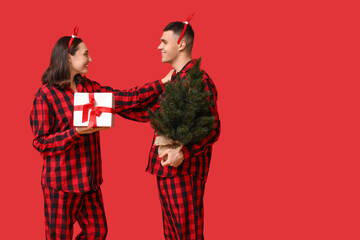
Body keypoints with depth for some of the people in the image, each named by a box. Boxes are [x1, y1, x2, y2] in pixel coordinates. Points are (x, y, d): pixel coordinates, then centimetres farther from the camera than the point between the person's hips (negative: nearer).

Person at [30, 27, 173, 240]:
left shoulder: (88, 87, 9)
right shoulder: (46, 95, -11)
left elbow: (125, 98, 5)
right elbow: (40, 142, -11)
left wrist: (162, 83, 2)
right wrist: (76, 132, -23)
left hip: (89, 177, 7)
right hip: (62, 180, -7)